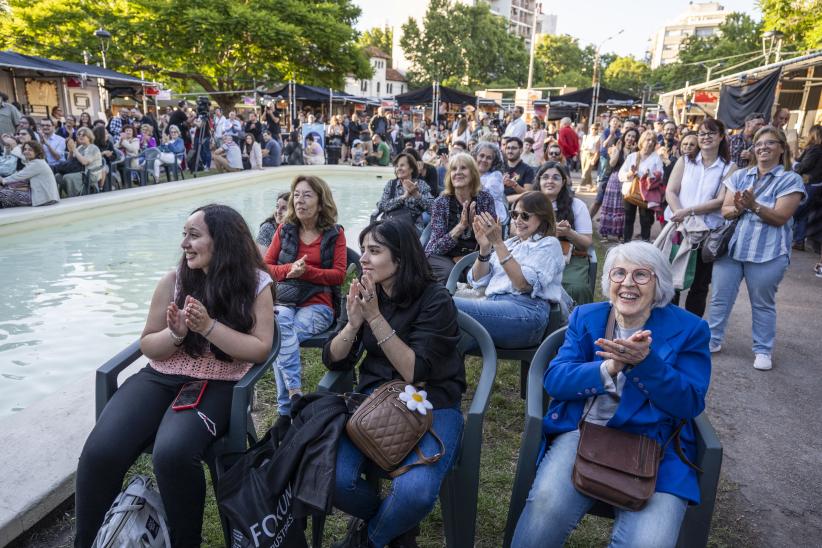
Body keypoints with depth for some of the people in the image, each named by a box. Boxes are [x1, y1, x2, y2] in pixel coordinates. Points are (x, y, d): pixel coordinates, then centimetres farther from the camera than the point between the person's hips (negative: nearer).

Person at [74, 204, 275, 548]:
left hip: (217, 386, -3)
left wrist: (208, 326, -19)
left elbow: (260, 350, -9)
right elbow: (148, 345, 9)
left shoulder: (255, 283, -3)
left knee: (172, 453, -30)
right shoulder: (174, 280, 3)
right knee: (99, 452, -19)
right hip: (161, 378, 4)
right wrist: (176, 333, -13)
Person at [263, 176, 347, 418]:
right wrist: (289, 269, -10)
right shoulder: (284, 230, 14)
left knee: (280, 336, -30)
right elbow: (265, 267, 12)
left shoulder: (334, 234, 8)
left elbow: (339, 275, 1)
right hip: (283, 301, 2)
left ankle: (286, 410, -22)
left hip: (317, 305, -2)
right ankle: (295, 390, -33)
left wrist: (307, 271, -12)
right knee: (281, 323, -34)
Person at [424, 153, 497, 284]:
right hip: (442, 255, -1)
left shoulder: (485, 199, -3)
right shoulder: (441, 202, -7)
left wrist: (475, 223, -23)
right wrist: (461, 226, -27)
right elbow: (438, 246, -14)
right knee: (451, 273, -32)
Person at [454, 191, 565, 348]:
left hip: (526, 312, -5)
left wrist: (498, 243, -13)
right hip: (493, 305, 6)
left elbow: (524, 284, -10)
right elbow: (478, 281, 16)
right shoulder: (510, 243, 26)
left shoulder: (549, 244, 9)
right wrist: (484, 248, 0)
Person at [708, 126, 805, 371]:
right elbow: (725, 210, 4)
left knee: (763, 303, 8)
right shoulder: (740, 176, 9)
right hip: (730, 247, 3)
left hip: (767, 253, -3)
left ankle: (763, 350, 21)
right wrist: (737, 208, -18)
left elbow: (780, 217, -12)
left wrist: (754, 206, -26)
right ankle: (713, 340, 22)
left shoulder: (790, 180, -2)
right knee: (720, 297, 8)